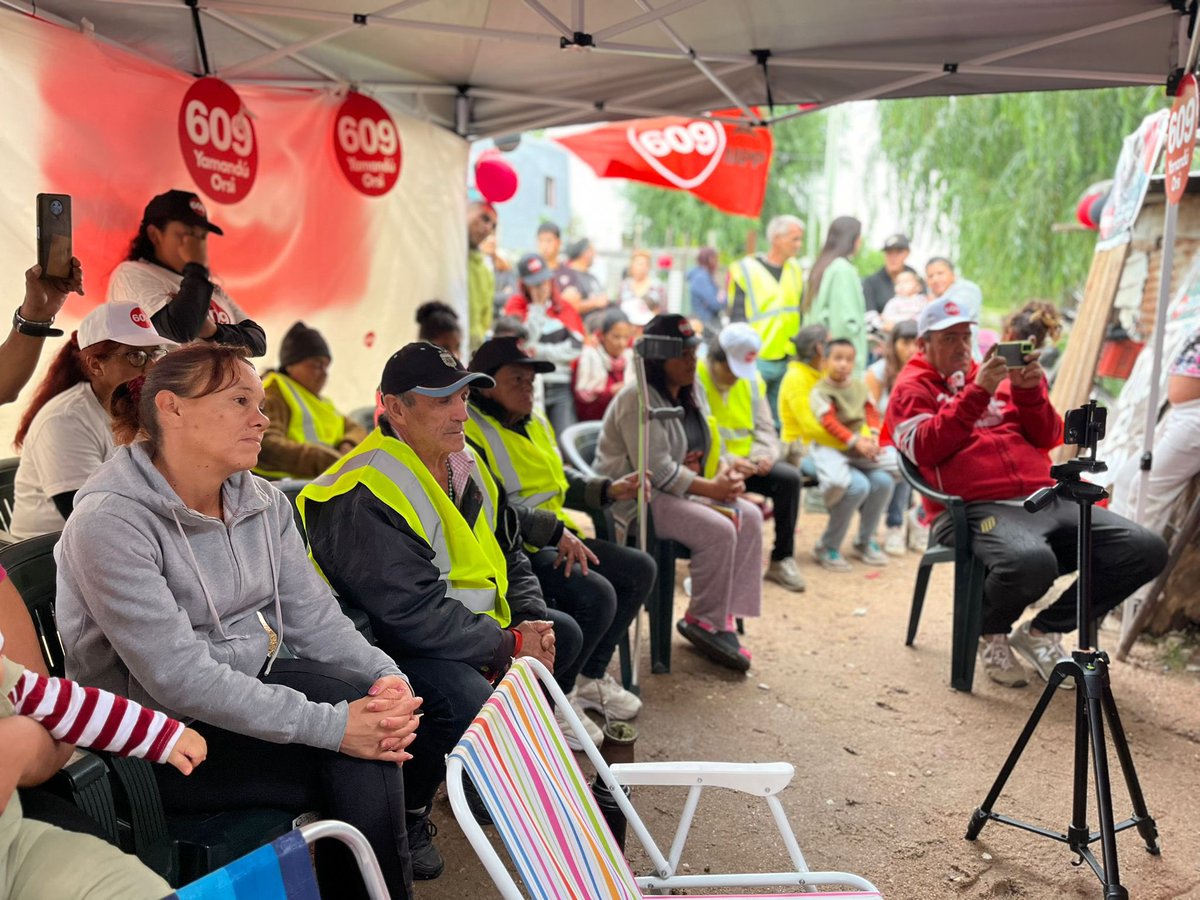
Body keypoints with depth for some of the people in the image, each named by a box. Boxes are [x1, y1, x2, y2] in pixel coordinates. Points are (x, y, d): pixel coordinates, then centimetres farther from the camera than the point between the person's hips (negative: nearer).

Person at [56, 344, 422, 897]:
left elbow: (313, 615, 0)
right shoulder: (110, 519, -20)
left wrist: (385, 675, -19)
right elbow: (180, 679, -26)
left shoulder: (262, 501, 3)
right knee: (356, 761, -20)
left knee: (366, 703, -19)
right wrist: (333, 726, -29)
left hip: (247, 687, 7)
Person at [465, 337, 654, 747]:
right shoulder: (471, 434, -15)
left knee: (639, 569, 6)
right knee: (596, 594, -28)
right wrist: (556, 530, -28)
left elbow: (561, 479, 28)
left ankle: (590, 678, 17)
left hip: (555, 540, 10)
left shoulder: (534, 423, 16)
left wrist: (608, 490, 11)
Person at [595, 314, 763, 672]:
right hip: (637, 497, -9)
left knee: (749, 516, -9)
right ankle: (704, 622, -7)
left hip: (680, 490, 9)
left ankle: (725, 613, -6)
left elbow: (707, 447, 19)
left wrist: (726, 474, -4)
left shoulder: (691, 392, 12)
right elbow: (657, 471, -24)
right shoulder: (638, 399, -17)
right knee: (718, 530, -26)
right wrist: (711, 488, -18)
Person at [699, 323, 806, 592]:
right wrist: (726, 461, -28)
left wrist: (765, 454, -11)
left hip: (746, 462, 6)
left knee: (789, 477, -14)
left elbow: (764, 427, 11)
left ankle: (782, 560, -1)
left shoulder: (752, 379, 8)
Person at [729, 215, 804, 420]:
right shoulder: (745, 270, -6)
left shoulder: (795, 270, 12)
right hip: (756, 361, -6)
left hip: (787, 361, 6)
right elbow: (736, 319, -6)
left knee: (781, 420, 11)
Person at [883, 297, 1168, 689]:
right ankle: (990, 633, -2)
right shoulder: (913, 388, 11)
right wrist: (976, 392, -13)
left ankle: (1042, 631, 6)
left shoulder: (993, 375, 25)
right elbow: (924, 449, -8)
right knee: (1032, 562, -39)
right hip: (976, 508, -6)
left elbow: (1048, 438, 18)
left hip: (1046, 500, 6)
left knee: (1148, 550, -11)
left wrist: (1029, 392, -1)